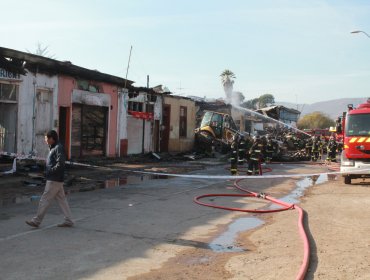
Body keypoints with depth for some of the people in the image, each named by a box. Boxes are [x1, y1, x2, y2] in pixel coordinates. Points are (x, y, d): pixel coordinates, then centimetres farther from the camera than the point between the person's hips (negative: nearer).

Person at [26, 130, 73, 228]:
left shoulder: (58, 148, -15)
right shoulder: (53, 148, 16)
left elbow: (60, 164, -23)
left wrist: (49, 171, -16)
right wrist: (47, 172, 9)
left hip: (54, 180, -10)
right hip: (55, 179, 10)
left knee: (44, 200, -2)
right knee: (61, 199, 10)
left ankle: (36, 220, 6)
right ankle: (68, 220, 14)